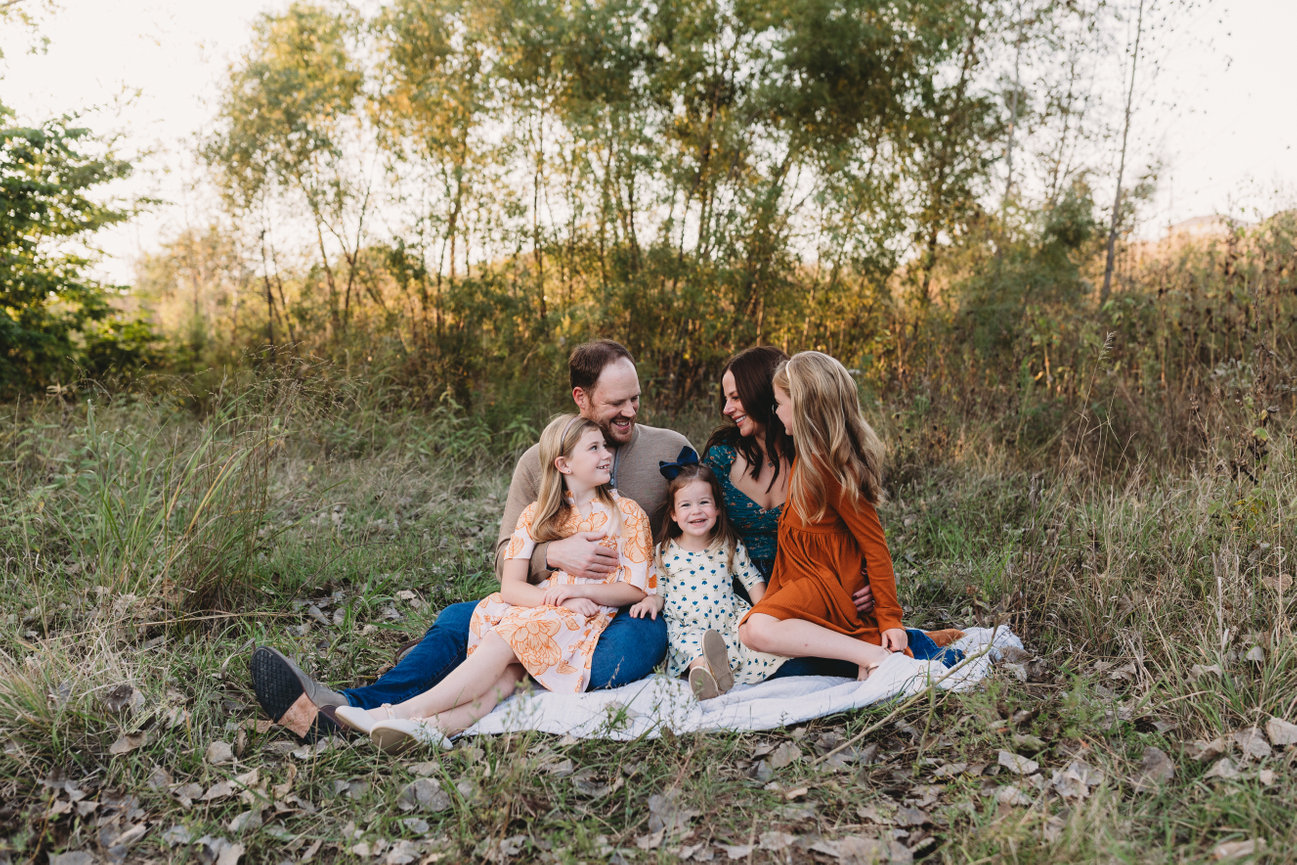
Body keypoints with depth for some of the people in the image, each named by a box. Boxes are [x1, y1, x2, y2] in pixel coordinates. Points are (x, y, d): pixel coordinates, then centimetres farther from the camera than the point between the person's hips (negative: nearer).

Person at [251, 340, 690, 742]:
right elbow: (506, 556, 1)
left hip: (634, 611, -3)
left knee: (629, 645, -38)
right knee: (458, 620, -20)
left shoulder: (672, 450, 1)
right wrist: (553, 554, -22)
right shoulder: (539, 461, 4)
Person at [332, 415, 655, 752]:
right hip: (542, 609, 3)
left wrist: (579, 589, -14)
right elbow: (510, 586, 1)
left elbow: (637, 590, 1)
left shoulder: (627, 513, 6)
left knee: (505, 638, -28)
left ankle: (404, 712, -34)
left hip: (591, 623, -3)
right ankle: (440, 724, -49)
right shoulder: (536, 516, 11)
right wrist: (555, 598, -19)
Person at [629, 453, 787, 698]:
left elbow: (753, 579, 13)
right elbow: (659, 591, 13)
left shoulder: (730, 546, 6)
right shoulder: (664, 552, 5)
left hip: (728, 620, 1)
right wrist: (652, 601, -10)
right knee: (686, 642, -34)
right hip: (687, 627, -1)